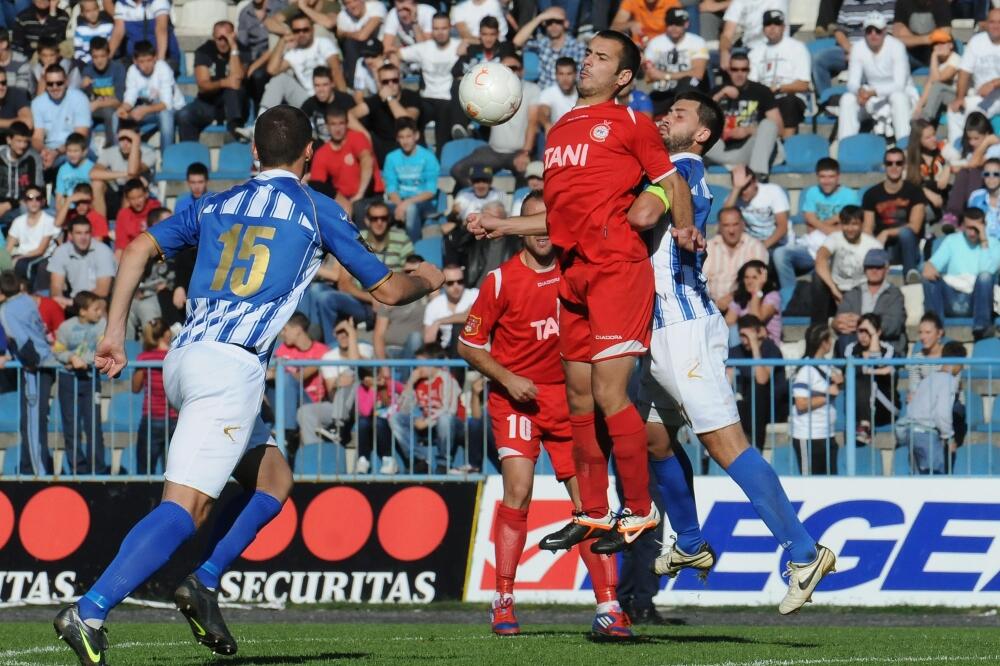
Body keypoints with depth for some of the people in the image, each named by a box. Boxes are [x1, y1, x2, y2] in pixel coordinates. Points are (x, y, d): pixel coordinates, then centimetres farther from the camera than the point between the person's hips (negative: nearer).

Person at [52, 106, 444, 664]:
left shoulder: (217, 205, 21)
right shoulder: (317, 209, 9)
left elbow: (141, 249, 11)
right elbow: (386, 289, 16)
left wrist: (115, 333, 13)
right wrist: (425, 280, 37)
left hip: (183, 359, 7)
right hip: (232, 364, -7)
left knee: (274, 480, 21)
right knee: (186, 508, -15)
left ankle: (204, 584, 6)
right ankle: (88, 613, -28)